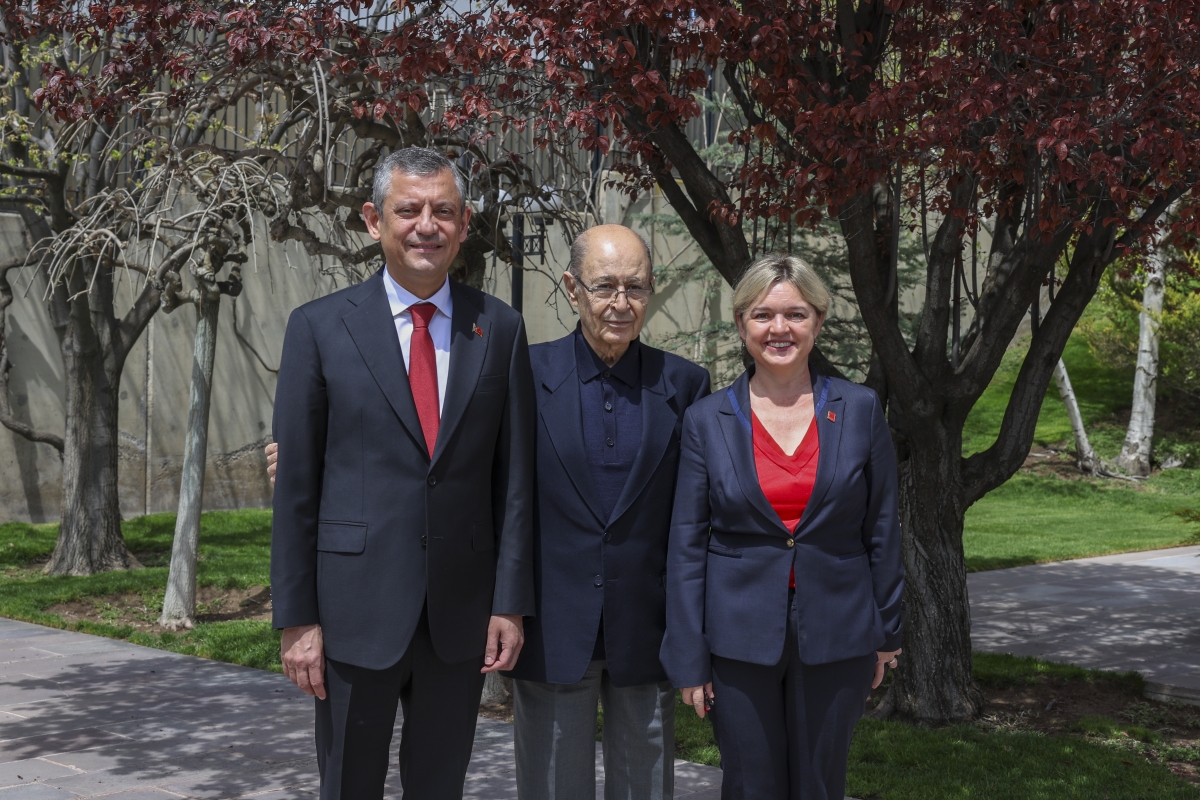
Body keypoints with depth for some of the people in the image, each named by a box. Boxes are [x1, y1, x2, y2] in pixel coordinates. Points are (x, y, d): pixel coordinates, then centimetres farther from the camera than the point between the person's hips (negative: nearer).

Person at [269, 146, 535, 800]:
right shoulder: (319, 328, -2)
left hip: (461, 615, 2)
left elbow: (513, 477, 5)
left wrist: (510, 602, 0)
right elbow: (295, 485, -2)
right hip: (356, 613, -2)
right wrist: (296, 619, -5)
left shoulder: (500, 329, 4)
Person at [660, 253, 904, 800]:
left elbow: (882, 530, 6)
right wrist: (688, 660, -2)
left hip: (835, 640, 1)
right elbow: (687, 545, 0)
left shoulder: (860, 411, 1)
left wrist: (886, 633, 7)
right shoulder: (707, 420, -1)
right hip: (740, 643, 0)